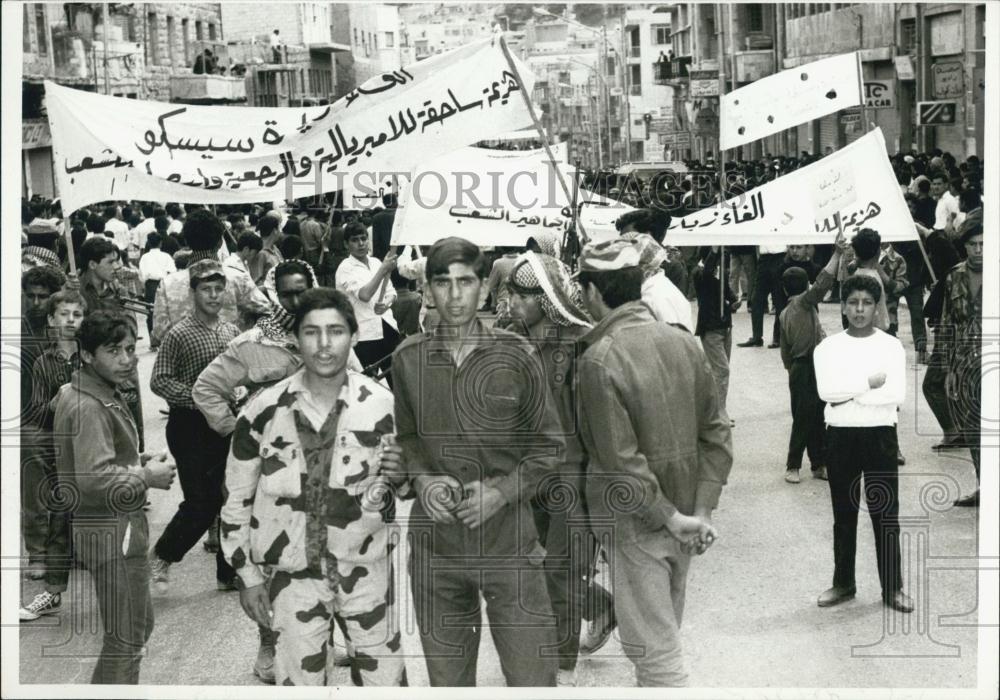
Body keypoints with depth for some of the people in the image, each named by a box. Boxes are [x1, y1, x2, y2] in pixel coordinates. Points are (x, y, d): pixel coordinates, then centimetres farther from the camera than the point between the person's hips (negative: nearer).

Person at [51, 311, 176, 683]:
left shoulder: (104, 395, 12)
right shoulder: (88, 407, -21)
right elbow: (95, 479, -30)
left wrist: (141, 461, 8)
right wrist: (147, 477, -18)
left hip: (120, 527, 11)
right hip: (111, 533, -11)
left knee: (140, 625, 22)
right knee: (126, 638, -3)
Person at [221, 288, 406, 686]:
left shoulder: (382, 404, -6)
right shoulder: (264, 411, -7)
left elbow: (406, 484, 8)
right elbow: (237, 498, 3)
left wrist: (399, 477, -15)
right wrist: (247, 574, 4)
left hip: (367, 568, 0)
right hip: (293, 574, 0)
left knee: (386, 680, 7)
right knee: (298, 682, 8)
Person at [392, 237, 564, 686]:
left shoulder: (515, 355, -4)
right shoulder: (408, 359, 1)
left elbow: (548, 444, 2)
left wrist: (503, 490, -12)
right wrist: (422, 479, -6)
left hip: (509, 543, -2)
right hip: (435, 545, 2)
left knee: (533, 676, -1)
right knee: (447, 679, 14)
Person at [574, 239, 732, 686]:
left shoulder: (600, 359, -20)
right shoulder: (684, 342, 0)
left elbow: (622, 462, -23)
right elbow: (716, 434, 2)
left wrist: (672, 518, -14)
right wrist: (703, 511, 0)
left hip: (637, 526, -7)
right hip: (686, 520, 7)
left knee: (653, 652, 1)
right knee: (665, 630, 23)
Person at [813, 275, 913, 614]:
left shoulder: (892, 347, 0)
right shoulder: (827, 347, 2)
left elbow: (897, 394, -13)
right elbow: (826, 390, -14)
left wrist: (849, 393, -13)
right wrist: (869, 383, -14)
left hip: (879, 435, -1)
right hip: (840, 436, 1)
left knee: (886, 514, 2)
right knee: (843, 513, 11)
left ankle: (892, 587, 10)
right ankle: (843, 583, 21)